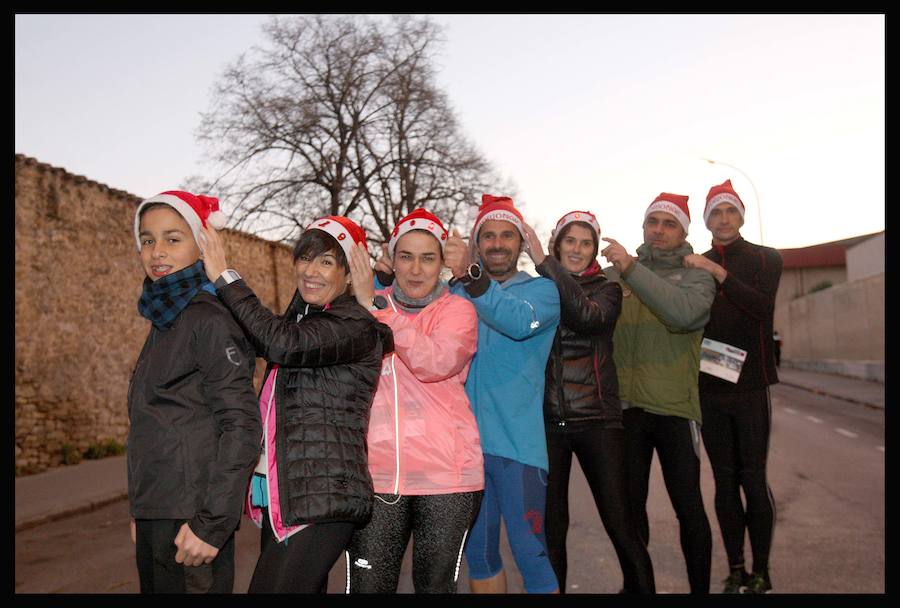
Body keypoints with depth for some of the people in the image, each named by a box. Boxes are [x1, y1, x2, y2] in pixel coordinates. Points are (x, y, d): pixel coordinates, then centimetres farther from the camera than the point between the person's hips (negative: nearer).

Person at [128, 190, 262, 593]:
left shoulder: (210, 320, -13)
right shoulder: (164, 322, 12)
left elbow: (241, 425, -17)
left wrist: (211, 522, -19)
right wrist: (140, 512, 17)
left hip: (192, 517, -8)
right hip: (155, 514, 8)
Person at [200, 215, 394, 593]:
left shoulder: (356, 327, -11)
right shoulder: (301, 317, 17)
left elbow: (281, 343, -25)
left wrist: (224, 275, -16)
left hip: (322, 500, -8)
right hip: (278, 494, 8)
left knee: (272, 589, -11)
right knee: (303, 590, 12)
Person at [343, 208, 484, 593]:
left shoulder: (457, 309, 1)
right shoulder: (367, 306, 11)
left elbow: (434, 363, -20)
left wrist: (375, 307, -20)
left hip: (446, 475, -2)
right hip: (377, 472, 2)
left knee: (436, 584, 9)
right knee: (367, 586, 3)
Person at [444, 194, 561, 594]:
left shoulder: (541, 289, 1)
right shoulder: (457, 293, 13)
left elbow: (520, 321, -22)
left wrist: (470, 274, -34)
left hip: (516, 442, -4)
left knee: (530, 553, -2)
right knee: (477, 553, 14)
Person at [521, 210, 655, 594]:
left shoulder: (606, 289, 4)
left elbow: (589, 317, -18)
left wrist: (544, 262, -24)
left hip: (597, 419, -1)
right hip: (546, 421, 1)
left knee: (620, 523, -1)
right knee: (551, 526, 6)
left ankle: (641, 589, 16)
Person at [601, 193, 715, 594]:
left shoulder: (696, 276, 1)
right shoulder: (613, 274, 9)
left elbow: (683, 312, -21)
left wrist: (632, 269, -25)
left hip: (675, 408, -2)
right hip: (625, 408, 3)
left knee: (688, 507, 2)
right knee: (630, 504, 12)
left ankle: (700, 588, 19)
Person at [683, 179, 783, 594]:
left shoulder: (765, 259, 4)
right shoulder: (693, 266, 11)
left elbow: (760, 304, -15)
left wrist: (717, 272, -23)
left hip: (751, 385, -2)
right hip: (710, 388, 2)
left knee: (754, 478, -3)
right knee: (725, 481, 5)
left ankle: (761, 573, 8)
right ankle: (735, 570, 12)